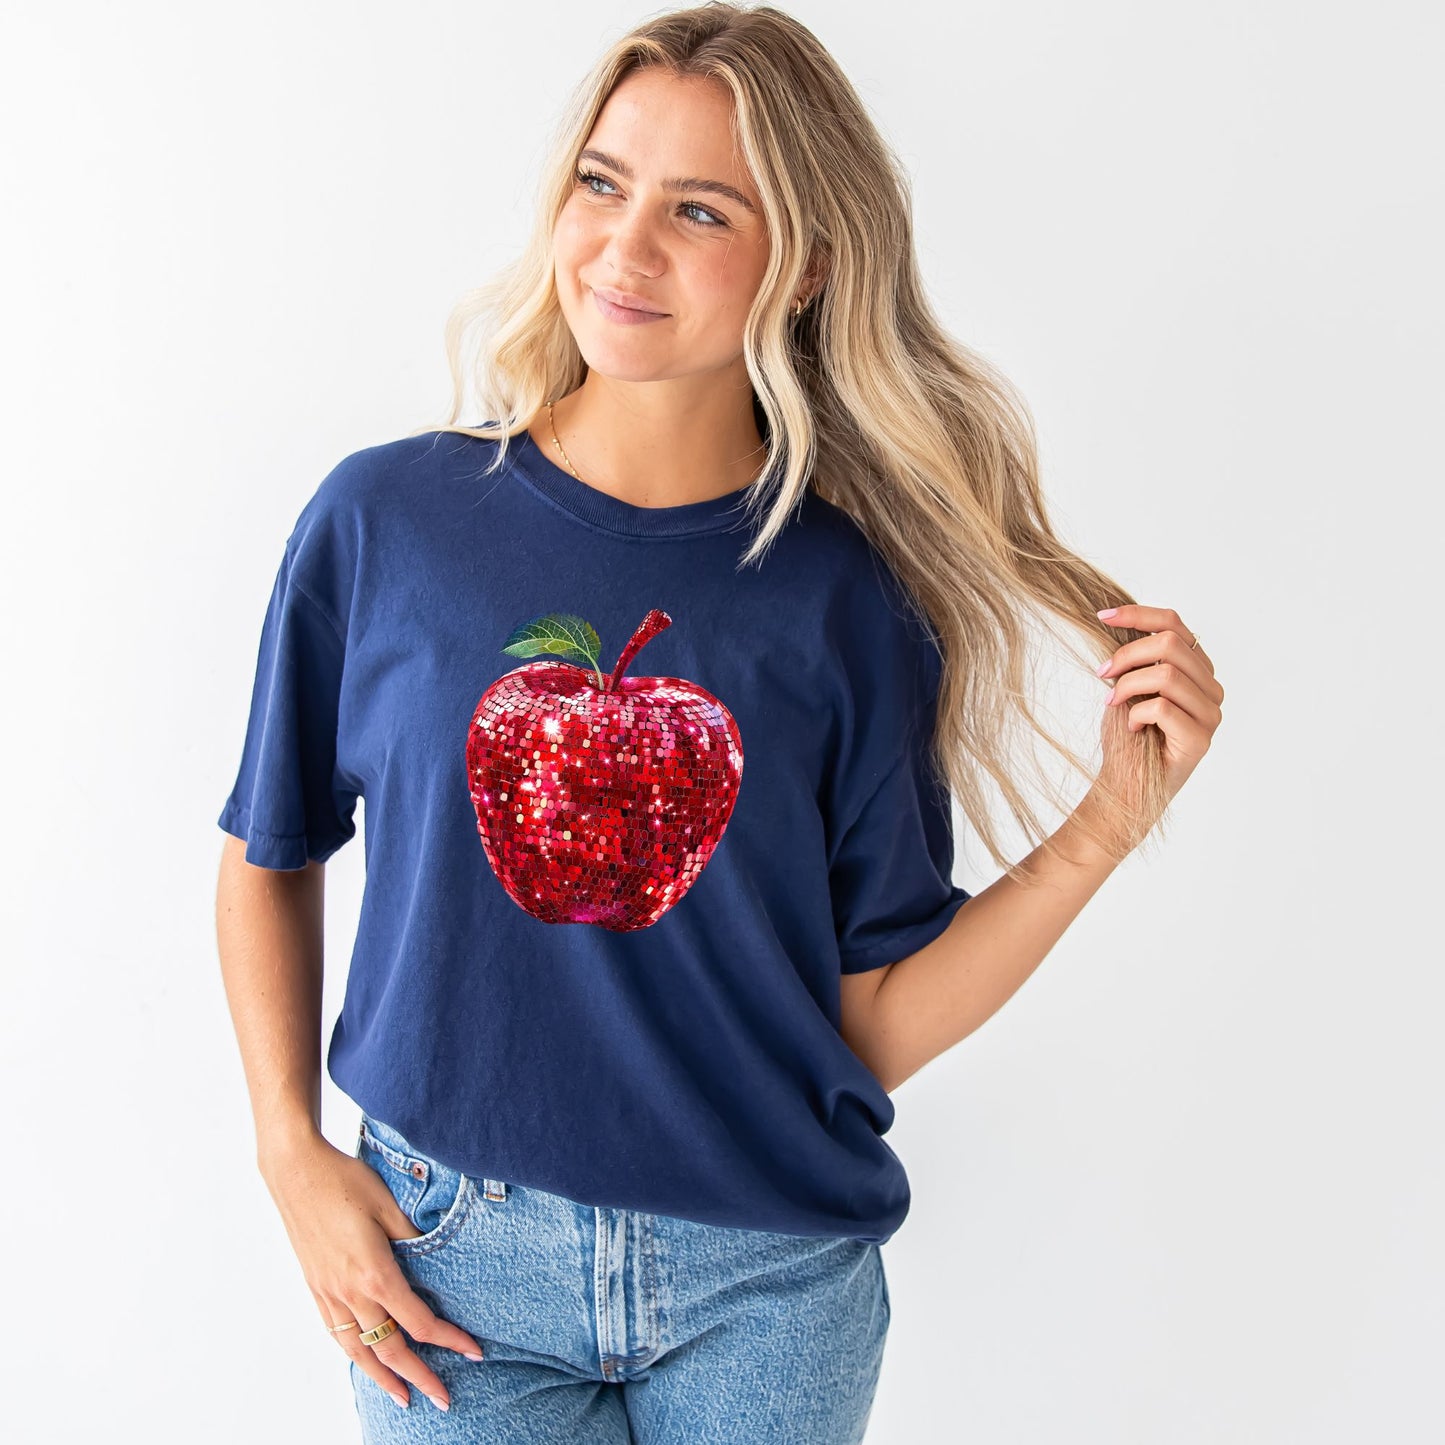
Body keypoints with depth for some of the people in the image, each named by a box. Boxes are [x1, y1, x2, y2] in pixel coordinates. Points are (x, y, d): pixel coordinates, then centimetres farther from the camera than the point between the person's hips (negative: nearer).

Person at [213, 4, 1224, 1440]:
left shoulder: (850, 602, -8)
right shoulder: (386, 519, -7)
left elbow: (876, 1026, -7)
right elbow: (270, 860, 4)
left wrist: (1110, 822, -14)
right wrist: (295, 1157, -5)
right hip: (453, 1267, 0)